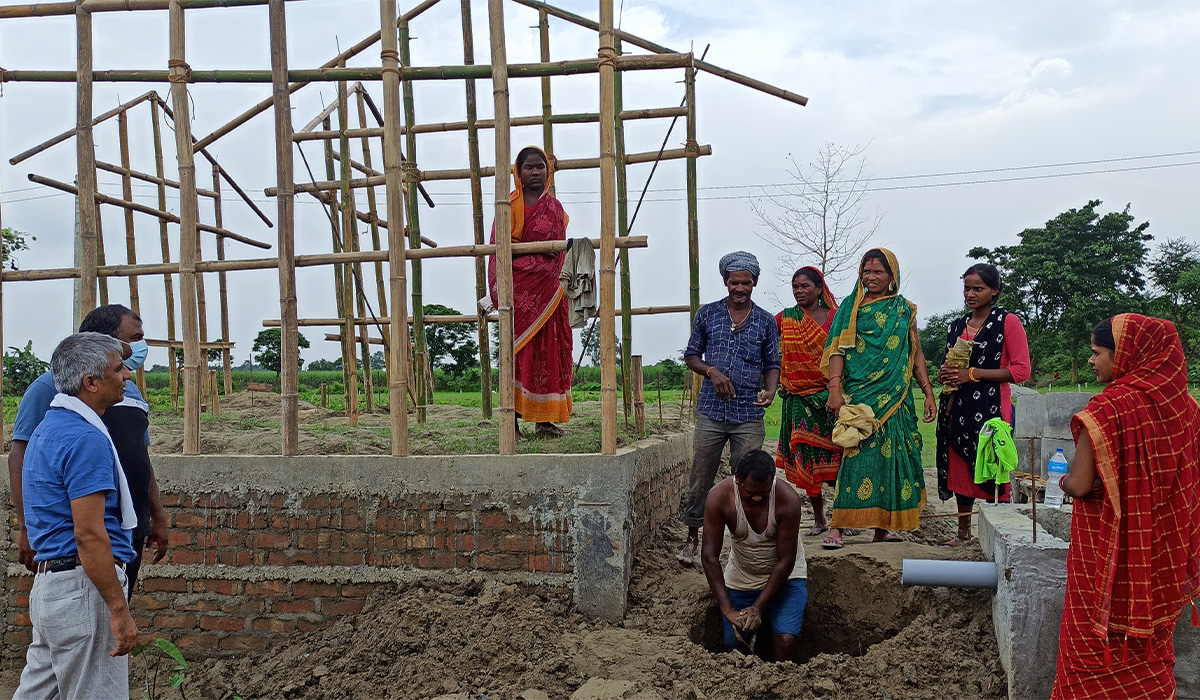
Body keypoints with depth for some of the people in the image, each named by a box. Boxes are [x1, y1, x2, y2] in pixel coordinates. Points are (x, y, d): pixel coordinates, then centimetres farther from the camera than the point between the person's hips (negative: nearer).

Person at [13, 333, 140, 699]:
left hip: (49, 583, 10)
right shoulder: (85, 438, -20)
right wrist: (119, 611, -22)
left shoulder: (50, 427, 10)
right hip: (83, 587, -10)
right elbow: (89, 535, -24)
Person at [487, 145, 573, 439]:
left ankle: (545, 419, 8)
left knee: (549, 351, 2)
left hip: (549, 290, 5)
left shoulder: (555, 207, 16)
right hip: (519, 289, -4)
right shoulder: (509, 205, 1)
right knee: (519, 352, -7)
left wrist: (563, 287, 12)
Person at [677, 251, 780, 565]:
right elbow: (691, 356, 11)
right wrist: (712, 371, -8)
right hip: (711, 412, 0)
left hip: (750, 415, 0)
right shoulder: (707, 314, 6)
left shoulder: (766, 322, 8)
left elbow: (772, 364, 13)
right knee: (700, 477, 4)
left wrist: (770, 390, -8)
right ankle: (693, 537, 19)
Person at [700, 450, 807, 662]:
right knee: (734, 644, 3)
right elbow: (709, 556, -24)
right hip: (740, 577, 2)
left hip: (784, 575, -2)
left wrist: (758, 607, -27)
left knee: (787, 640, -21)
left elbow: (785, 561, -22)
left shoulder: (787, 499, -28)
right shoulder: (719, 497, -25)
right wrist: (727, 609, -31)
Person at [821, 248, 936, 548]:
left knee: (888, 454, 3)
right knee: (855, 454, -11)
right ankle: (836, 527, -12)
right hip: (858, 394, -3)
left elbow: (916, 353, 15)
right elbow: (837, 349, -2)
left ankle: (882, 526, 12)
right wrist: (835, 388, -14)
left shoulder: (904, 309, 14)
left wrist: (928, 392, 7)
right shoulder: (850, 308, 7)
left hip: (895, 397, 3)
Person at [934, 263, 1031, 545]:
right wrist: (945, 372, 3)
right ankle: (963, 532, 23)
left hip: (992, 406, -6)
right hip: (958, 407, 6)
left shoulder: (1008, 322, -3)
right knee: (960, 467, 10)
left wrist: (973, 374, -14)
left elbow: (1021, 370, -10)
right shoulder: (957, 325, 16)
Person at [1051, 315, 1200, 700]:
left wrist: (1065, 479, -1)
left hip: (1109, 552, -6)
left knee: (1096, 648, 9)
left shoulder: (1108, 407, -20)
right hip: (1164, 556, 6)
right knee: (1151, 642, 20)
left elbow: (1080, 485, -22)